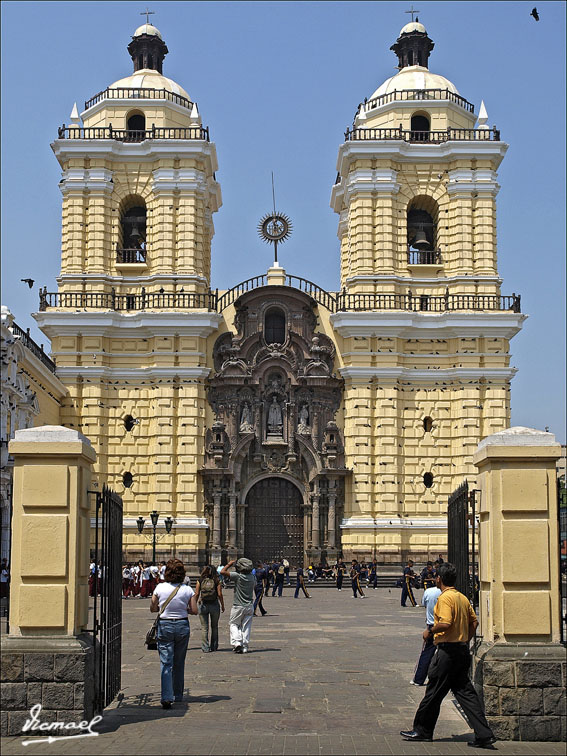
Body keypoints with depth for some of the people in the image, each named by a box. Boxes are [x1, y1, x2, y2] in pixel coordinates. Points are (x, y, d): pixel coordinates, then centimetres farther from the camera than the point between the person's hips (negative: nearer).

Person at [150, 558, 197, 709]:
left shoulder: (160, 588, -6)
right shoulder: (187, 590, -6)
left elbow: (152, 608, 3)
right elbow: (194, 610, -4)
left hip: (164, 626, -1)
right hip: (182, 625, 1)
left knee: (166, 662, -3)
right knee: (179, 663, 16)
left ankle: (167, 697, -17)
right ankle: (178, 695, 27)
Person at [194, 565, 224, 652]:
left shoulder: (200, 581, -1)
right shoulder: (216, 581, -2)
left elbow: (197, 594, -6)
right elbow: (220, 594, -7)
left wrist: (195, 604, 5)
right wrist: (222, 605, 2)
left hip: (203, 605, 0)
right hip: (214, 605, 0)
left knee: (204, 627, 5)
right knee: (214, 627, 15)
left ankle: (205, 648, -1)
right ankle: (214, 647, 18)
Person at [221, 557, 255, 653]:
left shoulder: (238, 576, -17)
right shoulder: (252, 577, -1)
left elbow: (222, 572, -18)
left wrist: (229, 564, -2)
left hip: (238, 606, -4)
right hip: (249, 605, 4)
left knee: (234, 624, 11)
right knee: (246, 626, 10)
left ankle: (237, 643, -6)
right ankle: (245, 647, 8)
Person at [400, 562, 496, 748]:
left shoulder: (445, 598, -15)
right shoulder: (463, 598, 12)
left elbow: (445, 623, -25)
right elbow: (474, 622, 16)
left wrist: (430, 631, -9)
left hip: (447, 650, -8)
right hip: (462, 650, 8)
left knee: (434, 692, 4)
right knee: (465, 692, 7)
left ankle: (422, 730, 16)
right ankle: (484, 735, 1)